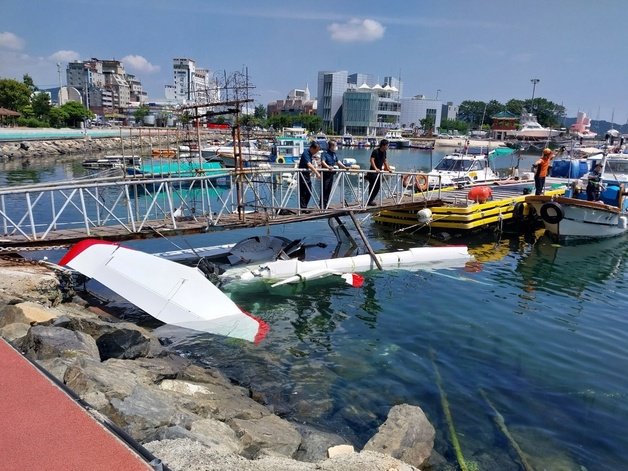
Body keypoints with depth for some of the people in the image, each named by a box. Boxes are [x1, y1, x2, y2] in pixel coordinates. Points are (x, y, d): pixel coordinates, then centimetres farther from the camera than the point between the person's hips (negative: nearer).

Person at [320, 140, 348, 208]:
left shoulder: (334, 154, 11)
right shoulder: (325, 153, -12)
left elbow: (338, 162, 22)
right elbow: (322, 162, -26)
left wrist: (345, 167, 16)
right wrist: (328, 167, -42)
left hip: (331, 174, 7)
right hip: (325, 174, -7)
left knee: (329, 190, 10)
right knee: (324, 189, -5)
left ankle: (325, 205, 17)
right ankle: (322, 205, 0)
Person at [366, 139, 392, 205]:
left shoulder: (384, 152, 10)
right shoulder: (375, 151, -15)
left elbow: (385, 161, 21)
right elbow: (372, 160, -25)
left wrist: (388, 169, 19)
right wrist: (375, 168, -35)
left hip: (379, 172, 8)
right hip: (373, 172, -8)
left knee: (378, 186, 9)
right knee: (373, 186, -8)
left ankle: (371, 200, 19)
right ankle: (370, 201, 0)